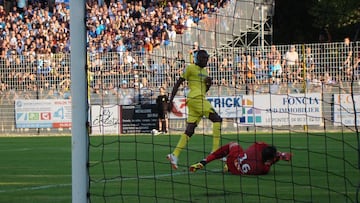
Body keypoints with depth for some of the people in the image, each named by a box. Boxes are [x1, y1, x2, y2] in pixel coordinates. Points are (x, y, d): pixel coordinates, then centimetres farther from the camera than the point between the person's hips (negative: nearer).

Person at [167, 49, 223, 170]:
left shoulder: (204, 71, 24)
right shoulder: (191, 68, -1)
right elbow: (178, 84, -3)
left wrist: (209, 84, 8)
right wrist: (171, 100, -7)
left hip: (201, 99, 9)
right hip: (195, 98, -9)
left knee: (190, 130, 0)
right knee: (217, 119, -13)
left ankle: (174, 155, -4)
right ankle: (215, 150, -16)